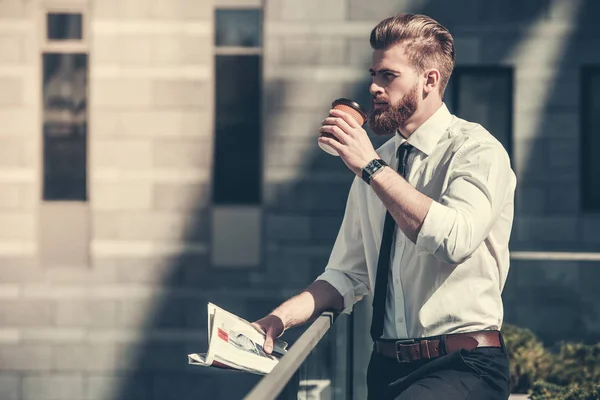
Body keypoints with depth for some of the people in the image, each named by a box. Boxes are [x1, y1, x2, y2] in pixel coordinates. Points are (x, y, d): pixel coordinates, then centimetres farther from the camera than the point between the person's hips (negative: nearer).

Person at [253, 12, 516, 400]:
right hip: (388, 368, 7)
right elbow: (349, 274, 16)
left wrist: (372, 167, -19)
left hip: (462, 368, -7)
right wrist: (281, 317, -1)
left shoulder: (477, 150, -5)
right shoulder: (377, 160, 15)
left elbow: (454, 240, -23)